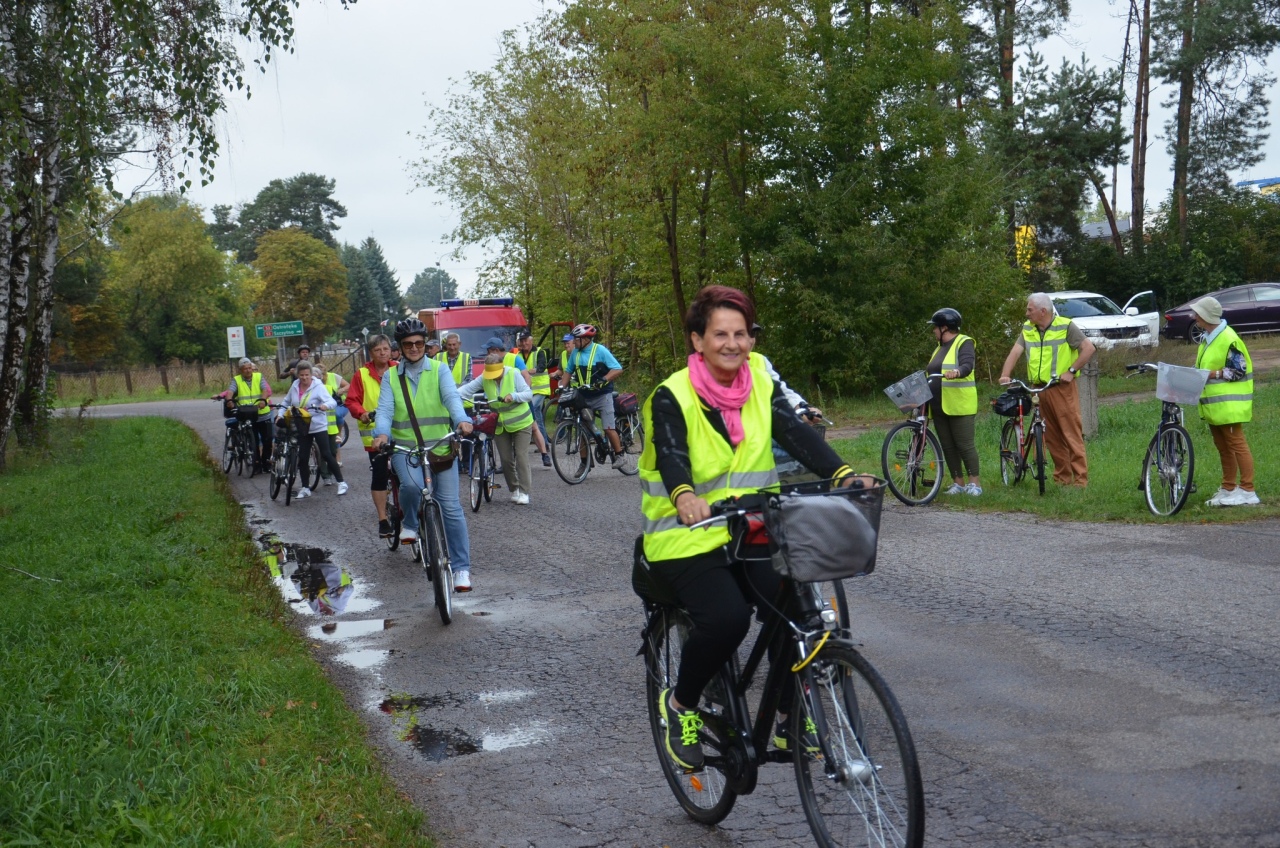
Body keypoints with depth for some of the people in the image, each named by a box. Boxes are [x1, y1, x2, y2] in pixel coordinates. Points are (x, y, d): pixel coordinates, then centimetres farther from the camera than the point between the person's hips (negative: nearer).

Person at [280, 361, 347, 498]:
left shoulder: (318, 386, -12)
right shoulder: (295, 386, 4)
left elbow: (332, 402, -24)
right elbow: (286, 403, 18)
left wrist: (324, 406, -44)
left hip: (318, 426, -5)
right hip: (302, 427, 5)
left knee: (326, 455, -7)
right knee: (303, 458, 5)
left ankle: (341, 483, 2)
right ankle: (305, 488, 15)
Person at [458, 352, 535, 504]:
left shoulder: (514, 374, -15)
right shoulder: (484, 378, -7)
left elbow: (529, 394, -17)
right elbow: (467, 389, -15)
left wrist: (513, 396, -34)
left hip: (520, 423, -3)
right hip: (500, 426, 3)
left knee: (521, 457, -8)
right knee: (506, 459, 4)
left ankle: (523, 491, -3)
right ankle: (514, 489, 19)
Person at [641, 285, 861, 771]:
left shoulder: (761, 384, 4)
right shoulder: (673, 397, -8)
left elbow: (797, 432, -9)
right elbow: (670, 456, -25)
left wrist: (843, 475, -27)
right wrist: (685, 496, -48)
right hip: (689, 537, -4)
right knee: (725, 617, -29)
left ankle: (789, 719, 4)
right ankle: (680, 705, 1)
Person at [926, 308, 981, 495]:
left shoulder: (964, 343, -6)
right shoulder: (940, 347, 20)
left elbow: (967, 365, -23)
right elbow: (931, 372, 25)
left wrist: (956, 372, -43)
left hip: (960, 405, -8)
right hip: (939, 406, 8)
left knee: (965, 444, -6)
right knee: (947, 446, 8)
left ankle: (975, 483, -1)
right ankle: (958, 483, 13)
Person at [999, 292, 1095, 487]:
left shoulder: (1066, 327, -5)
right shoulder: (1028, 329, 11)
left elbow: (1088, 348, -8)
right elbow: (1015, 352, 2)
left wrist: (1071, 371, -13)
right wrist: (1005, 375, -12)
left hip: (1062, 389, -6)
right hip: (1039, 389, 6)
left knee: (1072, 434, -7)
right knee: (1051, 436, 9)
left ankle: (1080, 479, -5)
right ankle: (1062, 477, 17)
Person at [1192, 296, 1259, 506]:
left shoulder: (1228, 339, -16)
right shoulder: (1207, 338, 14)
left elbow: (1239, 371, -18)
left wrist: (1213, 374, -21)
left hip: (1228, 404, -10)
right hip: (1213, 405, 10)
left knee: (1236, 445, -7)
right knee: (1223, 447, 14)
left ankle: (1247, 491, -4)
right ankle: (1228, 489, 22)